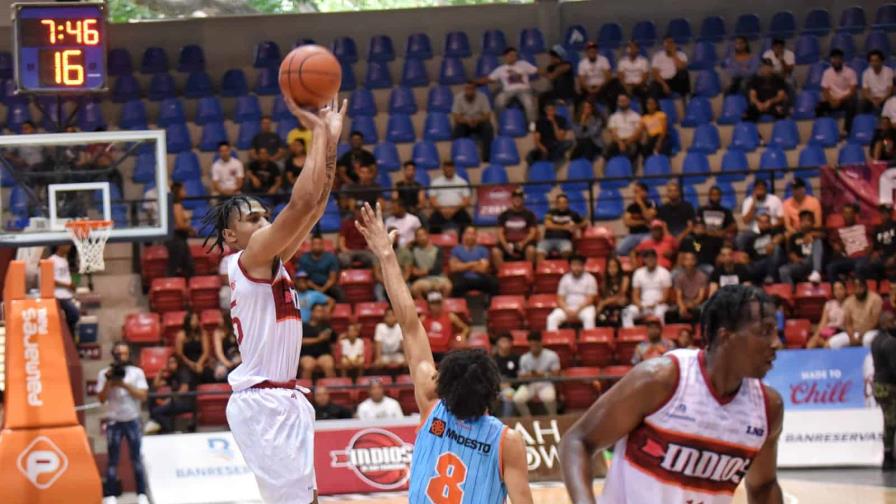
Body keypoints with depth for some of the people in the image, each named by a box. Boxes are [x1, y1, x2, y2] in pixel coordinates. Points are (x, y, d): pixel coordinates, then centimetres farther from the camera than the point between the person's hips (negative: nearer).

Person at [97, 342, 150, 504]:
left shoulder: (137, 372, 1)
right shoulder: (104, 374, -1)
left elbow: (143, 395, -7)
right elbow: (102, 399, -4)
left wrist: (125, 385, -17)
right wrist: (109, 382, -18)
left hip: (133, 420, 1)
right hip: (114, 422, -1)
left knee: (137, 458, 3)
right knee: (113, 459, 0)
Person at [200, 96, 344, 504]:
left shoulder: (269, 262, 15)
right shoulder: (250, 258, -10)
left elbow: (315, 206, 14)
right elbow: (301, 202, -20)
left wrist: (330, 141, 7)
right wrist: (319, 134, -13)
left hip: (282, 401, 10)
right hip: (262, 404, -10)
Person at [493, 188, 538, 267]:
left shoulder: (529, 214, 5)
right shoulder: (504, 215, 9)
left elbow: (533, 233, 0)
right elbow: (500, 233, 5)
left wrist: (523, 243, -18)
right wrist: (506, 245, -14)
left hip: (524, 242, -1)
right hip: (508, 243, 1)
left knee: (531, 250, -36)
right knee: (495, 251, -30)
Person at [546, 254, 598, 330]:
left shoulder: (590, 279, -3)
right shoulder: (565, 278, 4)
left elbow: (589, 299, -9)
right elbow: (560, 299, 2)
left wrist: (577, 311, -20)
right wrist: (567, 310, -17)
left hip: (584, 307, -3)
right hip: (567, 308, 3)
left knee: (589, 317, -38)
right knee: (552, 318, -26)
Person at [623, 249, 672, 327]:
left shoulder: (664, 273, -1)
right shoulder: (638, 273, 9)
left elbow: (665, 296, -5)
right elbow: (635, 295, 7)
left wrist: (655, 304, -22)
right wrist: (639, 305, -14)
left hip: (659, 305, -3)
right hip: (643, 305, 3)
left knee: (659, 312, -40)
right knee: (627, 312, -27)